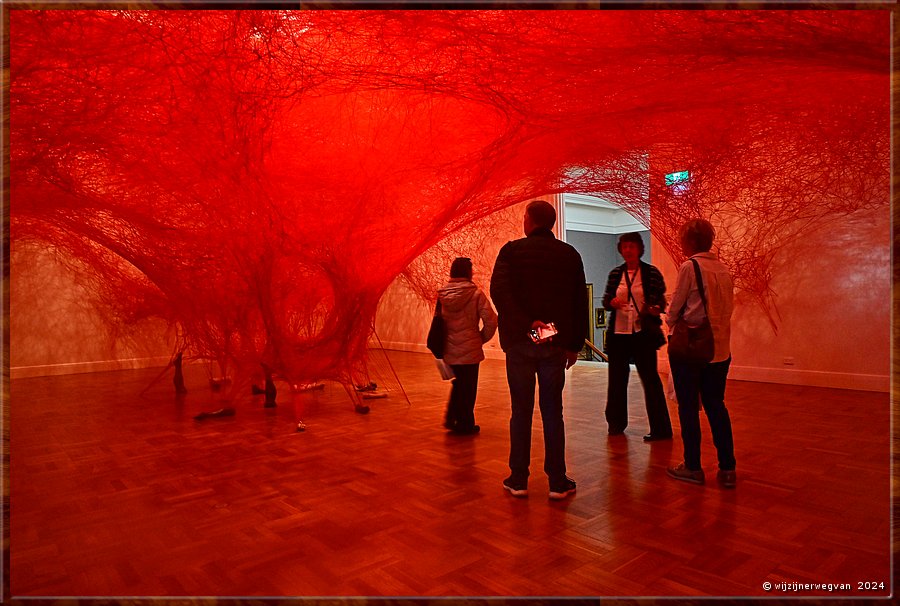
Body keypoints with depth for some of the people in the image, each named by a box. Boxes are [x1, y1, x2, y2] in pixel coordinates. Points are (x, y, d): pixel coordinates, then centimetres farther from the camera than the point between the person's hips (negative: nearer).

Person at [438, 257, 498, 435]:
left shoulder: (442, 294, 0)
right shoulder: (475, 293, -12)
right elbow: (491, 321, -15)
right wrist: (482, 338, 1)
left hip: (449, 349, 5)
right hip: (470, 349, -5)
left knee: (458, 384, 24)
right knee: (468, 388, 10)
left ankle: (451, 417, 24)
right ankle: (465, 424, 19)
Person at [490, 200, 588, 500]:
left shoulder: (512, 250, -1)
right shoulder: (570, 255, 6)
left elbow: (499, 290, -18)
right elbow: (580, 302, 7)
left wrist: (526, 323, -22)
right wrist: (574, 345, 13)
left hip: (519, 341, -1)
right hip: (555, 343, 1)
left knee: (521, 411, 8)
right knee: (552, 412, 9)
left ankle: (518, 479, 15)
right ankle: (557, 481, 14)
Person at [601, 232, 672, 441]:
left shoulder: (652, 273, -2)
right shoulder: (615, 274, 7)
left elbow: (661, 300, 2)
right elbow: (605, 300, 9)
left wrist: (655, 309, -19)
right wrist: (613, 302, -13)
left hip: (643, 333, -4)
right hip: (618, 333, 4)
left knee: (650, 378, -1)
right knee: (617, 379, 12)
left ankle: (661, 428, 9)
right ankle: (616, 423, 28)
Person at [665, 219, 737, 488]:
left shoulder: (689, 267, -12)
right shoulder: (723, 269, 7)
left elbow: (676, 306, -8)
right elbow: (728, 308, 11)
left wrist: (671, 324, 10)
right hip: (719, 349, 6)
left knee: (688, 407, 5)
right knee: (716, 406, 13)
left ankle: (692, 467, 14)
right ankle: (727, 468, 16)